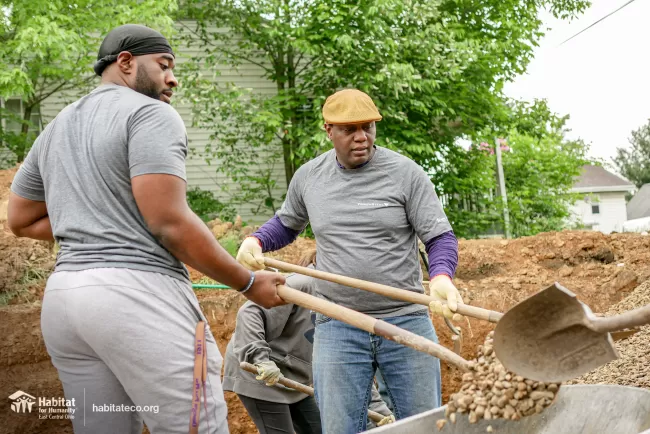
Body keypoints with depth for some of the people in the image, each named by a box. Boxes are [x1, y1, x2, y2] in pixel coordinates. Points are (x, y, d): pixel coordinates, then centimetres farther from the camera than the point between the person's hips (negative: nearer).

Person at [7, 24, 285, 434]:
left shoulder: (55, 129, 21)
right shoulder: (150, 113, -5)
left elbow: (21, 221, 27)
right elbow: (169, 221, -15)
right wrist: (249, 283, -6)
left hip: (64, 296, 9)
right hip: (138, 295, -9)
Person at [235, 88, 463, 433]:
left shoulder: (406, 173, -4)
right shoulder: (308, 177, 6)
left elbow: (440, 237, -4)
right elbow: (286, 224, 24)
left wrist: (441, 276, -26)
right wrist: (255, 241, 3)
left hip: (406, 321, -1)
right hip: (337, 329, 2)